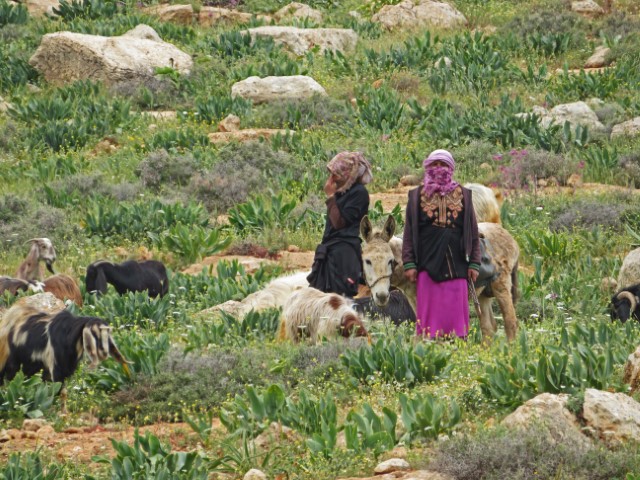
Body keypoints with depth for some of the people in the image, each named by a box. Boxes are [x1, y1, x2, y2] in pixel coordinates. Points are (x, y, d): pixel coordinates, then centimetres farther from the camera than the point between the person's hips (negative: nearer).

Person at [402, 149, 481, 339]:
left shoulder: (463, 195, 12)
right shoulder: (417, 196, 10)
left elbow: (473, 232, 11)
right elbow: (409, 233, 7)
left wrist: (474, 263, 4)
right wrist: (409, 264, -2)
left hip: (456, 265, 1)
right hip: (428, 264, -1)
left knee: (456, 314, -2)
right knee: (429, 315, -3)